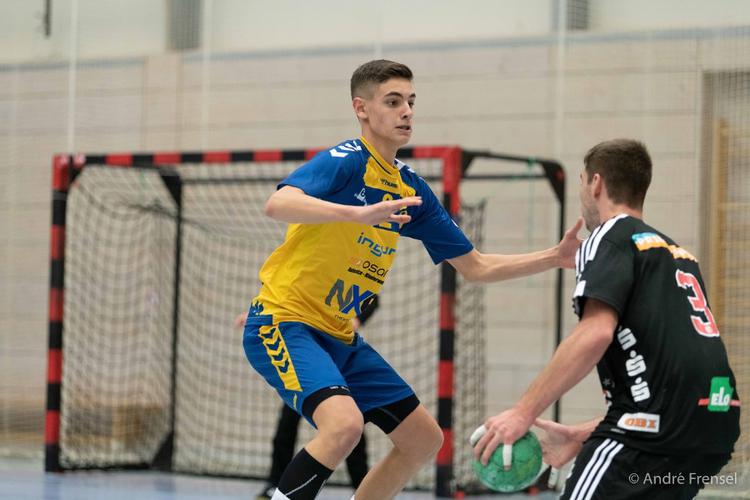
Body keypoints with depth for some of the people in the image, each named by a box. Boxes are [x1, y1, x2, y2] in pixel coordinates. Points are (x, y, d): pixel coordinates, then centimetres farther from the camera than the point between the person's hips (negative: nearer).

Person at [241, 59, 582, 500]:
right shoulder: (347, 161, -14)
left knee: (425, 438, 10)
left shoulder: (411, 188, 9)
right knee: (344, 423, -32)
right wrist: (361, 213, -46)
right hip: (285, 324, -9)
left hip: (340, 337, 9)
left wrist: (555, 258, 6)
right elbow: (278, 204, -34)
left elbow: (475, 267, 16)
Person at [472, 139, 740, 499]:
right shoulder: (677, 251, 26)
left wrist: (524, 412, -15)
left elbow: (595, 334, -16)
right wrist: (581, 437, 27)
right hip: (715, 426, 9)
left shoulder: (611, 237, 1)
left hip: (659, 428, -9)